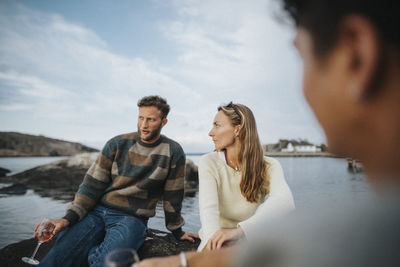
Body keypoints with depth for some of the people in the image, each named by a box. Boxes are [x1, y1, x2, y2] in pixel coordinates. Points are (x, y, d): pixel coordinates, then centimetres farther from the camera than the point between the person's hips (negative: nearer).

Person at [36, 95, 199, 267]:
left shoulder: (173, 152, -5)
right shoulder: (117, 144, 2)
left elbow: (173, 197, 4)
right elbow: (92, 184, 3)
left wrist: (177, 232, 13)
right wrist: (68, 218, -9)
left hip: (132, 219, -1)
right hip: (96, 211, 1)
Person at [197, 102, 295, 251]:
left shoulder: (269, 166, -9)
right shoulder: (209, 163, -8)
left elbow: (285, 202, -28)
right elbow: (208, 208, -21)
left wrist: (239, 230, -43)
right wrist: (214, 240, -42)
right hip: (217, 245, -1)